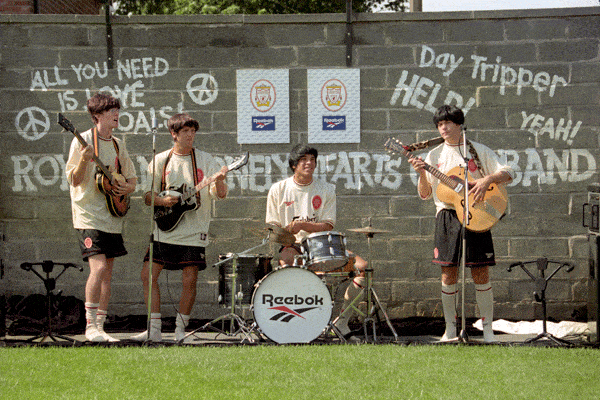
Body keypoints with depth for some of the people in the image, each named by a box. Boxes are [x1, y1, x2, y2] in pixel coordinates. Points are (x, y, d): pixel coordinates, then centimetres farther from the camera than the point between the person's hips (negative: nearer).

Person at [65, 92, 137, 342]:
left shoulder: (118, 145, 13)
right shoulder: (83, 141, -6)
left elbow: (132, 179, 20)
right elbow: (74, 180, -11)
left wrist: (126, 188, -3)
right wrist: (84, 160, -29)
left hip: (113, 217, 7)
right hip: (89, 216, -7)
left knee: (107, 272, 6)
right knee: (98, 267, -18)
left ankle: (100, 326, 11)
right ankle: (91, 327, -13)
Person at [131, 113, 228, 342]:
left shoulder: (205, 160, 3)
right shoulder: (161, 161, 6)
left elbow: (220, 195, -4)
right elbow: (148, 196, 6)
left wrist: (219, 181, -25)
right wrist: (162, 201, -14)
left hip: (194, 232, -1)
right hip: (165, 229, 1)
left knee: (189, 280, -3)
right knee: (148, 274, -6)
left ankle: (180, 329, 12)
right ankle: (154, 329, 1)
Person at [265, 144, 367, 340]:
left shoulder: (326, 190, 6)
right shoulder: (279, 190, 4)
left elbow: (328, 226, -2)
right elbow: (272, 227, 6)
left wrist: (302, 225, -20)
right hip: (292, 246, -2)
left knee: (362, 266, -19)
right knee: (285, 262, -41)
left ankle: (342, 321, -11)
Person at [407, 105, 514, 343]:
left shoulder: (479, 151, 6)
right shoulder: (435, 156, 11)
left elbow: (507, 174, 0)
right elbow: (425, 194, 9)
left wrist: (487, 179, -17)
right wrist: (422, 174, -9)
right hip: (447, 215, 2)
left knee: (481, 274, -3)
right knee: (449, 274, 2)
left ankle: (488, 330, 1)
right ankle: (450, 330, 8)